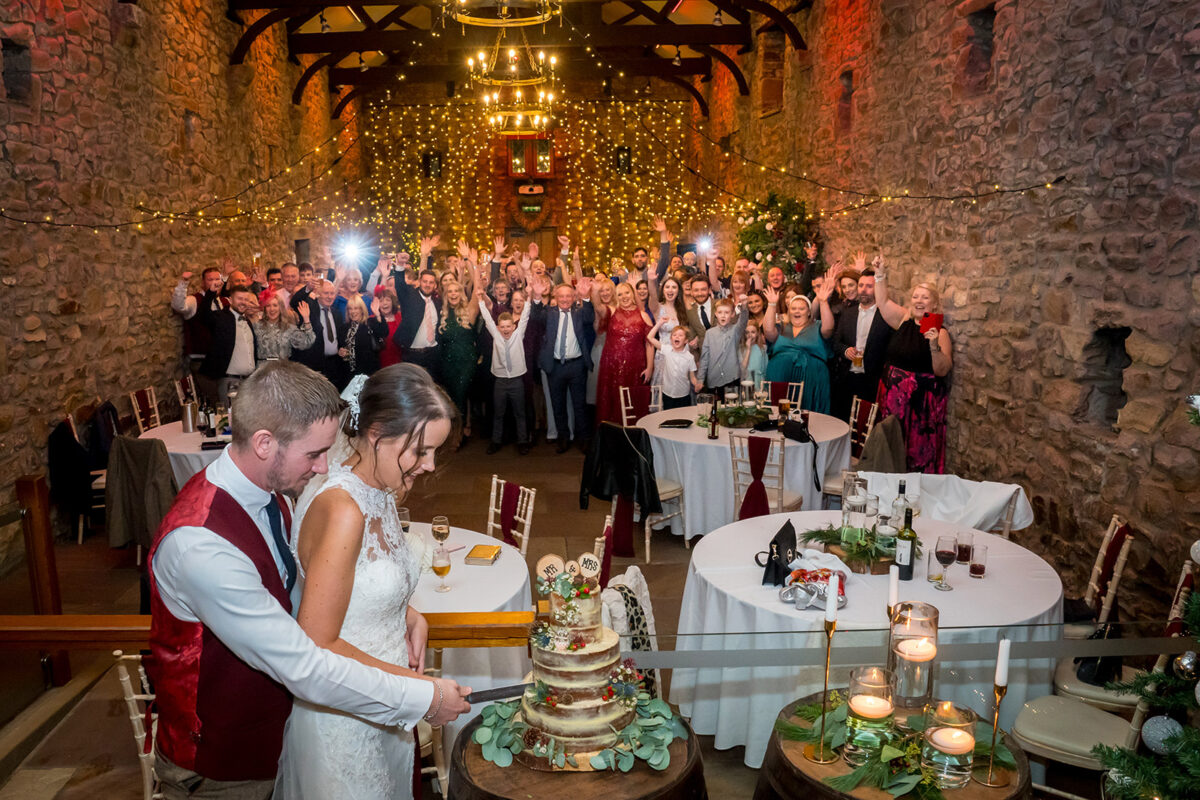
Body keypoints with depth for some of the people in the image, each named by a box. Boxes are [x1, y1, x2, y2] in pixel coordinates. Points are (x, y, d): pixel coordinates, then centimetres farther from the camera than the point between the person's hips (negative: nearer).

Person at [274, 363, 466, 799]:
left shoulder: (379, 487, -4)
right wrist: (414, 685, -20)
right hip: (344, 715, -8)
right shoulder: (342, 511, -31)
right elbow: (316, 646, -27)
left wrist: (409, 614, -5)